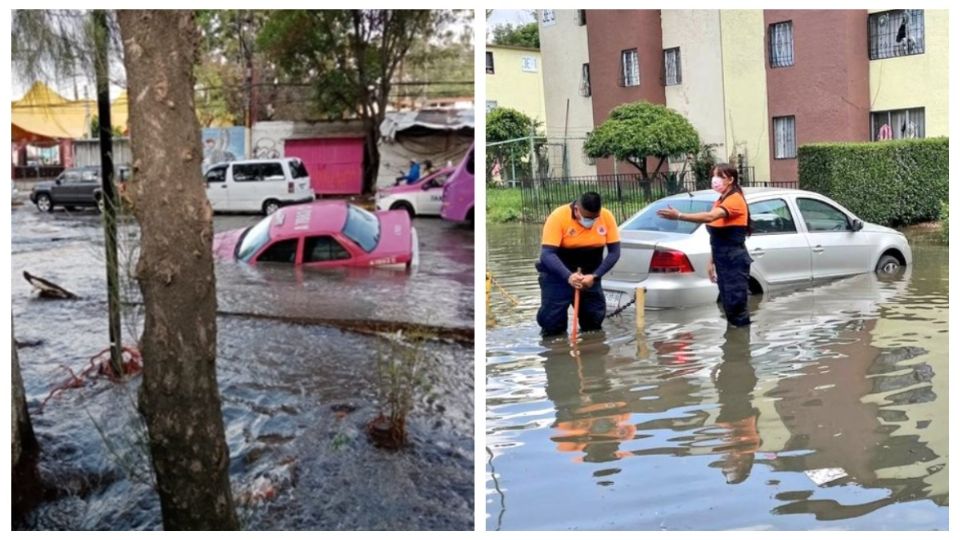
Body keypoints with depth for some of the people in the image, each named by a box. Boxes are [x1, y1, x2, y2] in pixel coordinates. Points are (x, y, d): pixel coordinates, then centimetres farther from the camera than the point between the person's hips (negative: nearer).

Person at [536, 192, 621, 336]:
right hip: (559, 273, -3)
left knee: (595, 321, 6)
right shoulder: (558, 217, -22)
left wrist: (594, 276, -22)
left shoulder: (607, 217, -12)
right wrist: (568, 276, -41)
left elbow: (614, 251, -9)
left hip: (589, 275, 3)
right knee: (552, 323, -11)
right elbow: (547, 254, -27)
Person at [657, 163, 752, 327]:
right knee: (729, 307, 11)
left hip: (735, 261, -9)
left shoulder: (735, 200, -14)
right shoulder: (719, 202, 15)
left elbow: (710, 217, -31)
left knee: (736, 306, -8)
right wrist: (711, 262, 15)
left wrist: (679, 216, -38)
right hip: (722, 261, 9)